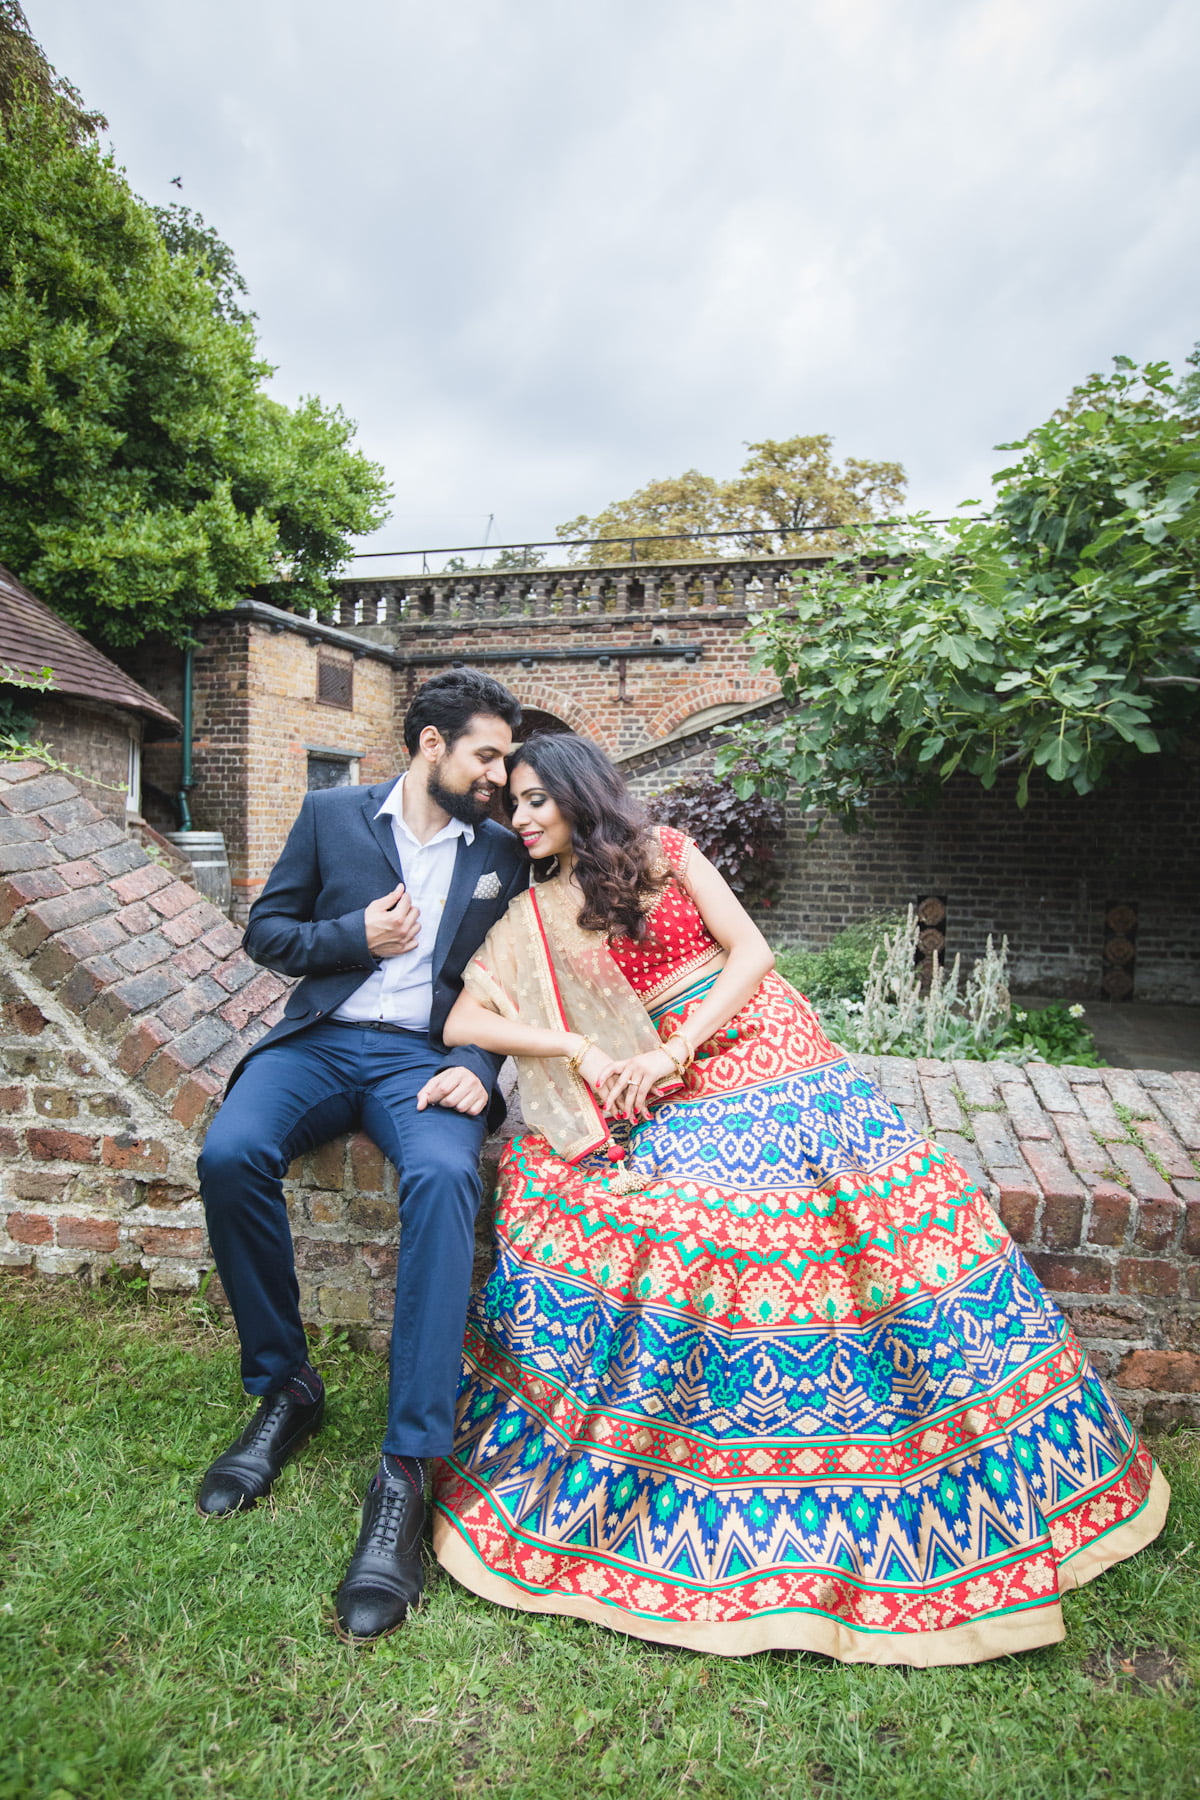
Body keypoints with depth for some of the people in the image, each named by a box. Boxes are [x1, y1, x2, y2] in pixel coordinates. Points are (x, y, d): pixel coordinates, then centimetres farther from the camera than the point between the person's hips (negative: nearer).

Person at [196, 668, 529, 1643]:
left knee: (445, 1177, -33)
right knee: (229, 1153, -28)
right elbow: (266, 930, 12)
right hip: (322, 1039, 1)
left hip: (427, 1056, -1)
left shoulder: (504, 853, 11)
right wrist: (356, 936, -7)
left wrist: (478, 1067, -10)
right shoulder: (333, 814, 11)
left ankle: (406, 1470, -26)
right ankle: (286, 1388, -3)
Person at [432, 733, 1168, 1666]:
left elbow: (750, 951, 0)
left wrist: (672, 1048, -12)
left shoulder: (665, 853, 7)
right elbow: (461, 1022, 3)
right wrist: (576, 1046, -12)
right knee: (681, 1229, -24)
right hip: (686, 1100, 0)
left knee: (896, 1211, -7)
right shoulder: (533, 920, 10)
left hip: (778, 1054, 0)